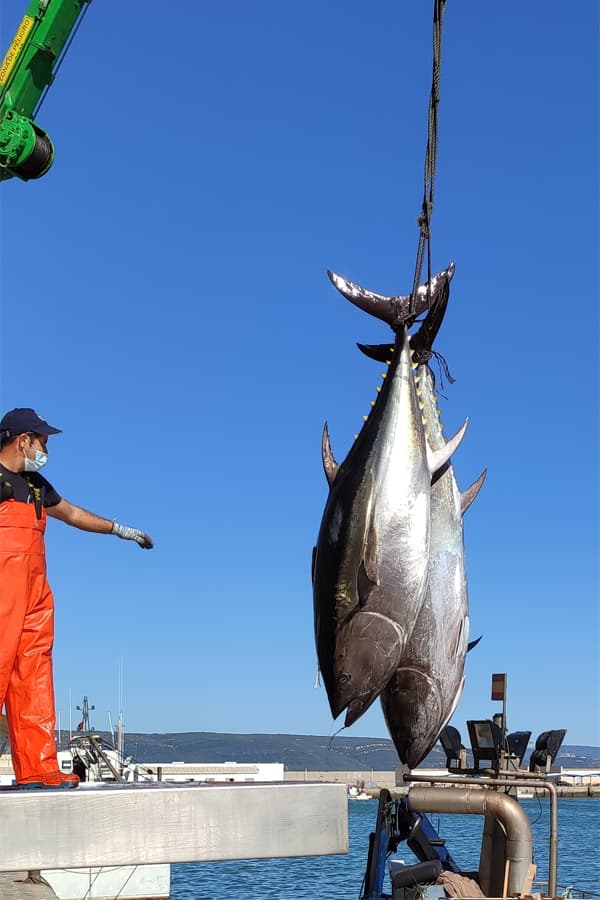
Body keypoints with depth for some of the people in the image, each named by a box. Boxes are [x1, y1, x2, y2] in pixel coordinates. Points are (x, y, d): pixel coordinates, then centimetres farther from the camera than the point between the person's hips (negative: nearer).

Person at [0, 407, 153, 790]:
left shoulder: (35, 484, 25)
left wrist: (120, 529, 45)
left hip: (34, 589, 8)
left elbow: (72, 513, 38)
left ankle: (38, 768, 3)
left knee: (33, 678, 4)